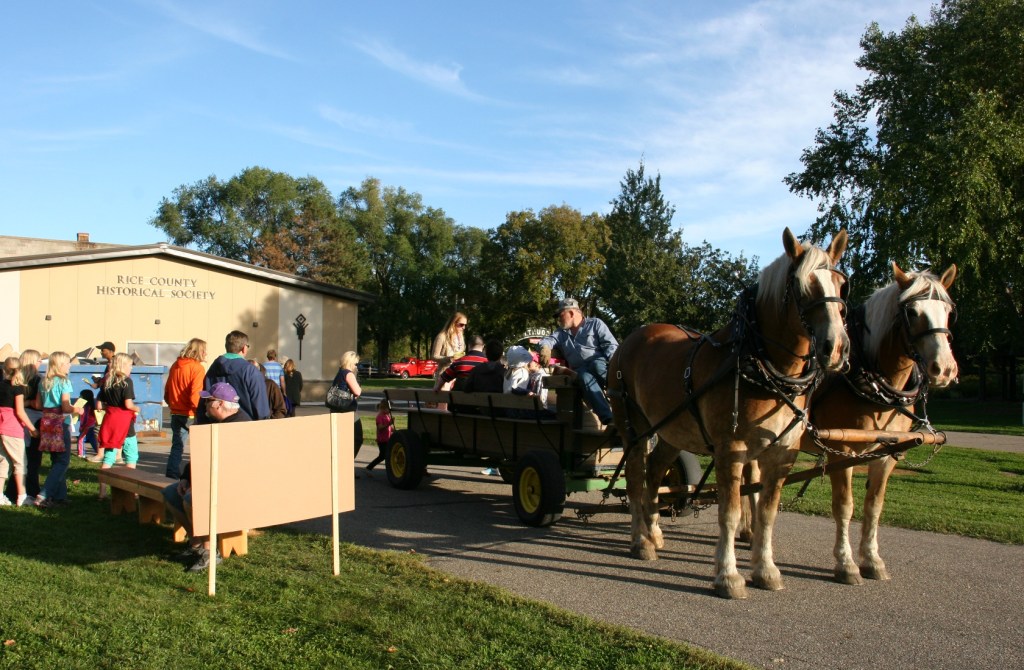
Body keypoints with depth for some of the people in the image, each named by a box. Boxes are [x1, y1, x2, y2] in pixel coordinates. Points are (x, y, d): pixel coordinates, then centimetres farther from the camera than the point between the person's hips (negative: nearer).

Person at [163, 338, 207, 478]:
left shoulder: (175, 366, 7)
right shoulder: (197, 368, -14)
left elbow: (167, 392, 13)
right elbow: (195, 396, -20)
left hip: (176, 413, 6)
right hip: (191, 415, -6)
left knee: (177, 446, 12)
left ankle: (171, 477, 10)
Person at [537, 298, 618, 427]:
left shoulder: (595, 323, 12)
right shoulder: (561, 333, 26)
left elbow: (612, 345, 2)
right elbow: (546, 340, 10)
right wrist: (545, 348, -15)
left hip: (598, 363, -1)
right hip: (580, 370, 1)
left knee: (598, 366, -38)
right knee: (586, 378, -36)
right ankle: (608, 419, -51)